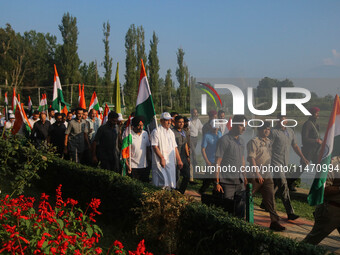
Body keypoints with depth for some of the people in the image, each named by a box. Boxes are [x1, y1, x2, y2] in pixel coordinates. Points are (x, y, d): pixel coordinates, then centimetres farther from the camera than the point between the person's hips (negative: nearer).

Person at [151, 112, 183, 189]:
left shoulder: (171, 132, 18)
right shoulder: (156, 131, -4)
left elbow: (175, 147, 20)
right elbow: (154, 146, -12)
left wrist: (179, 160, 15)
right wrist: (162, 158, -20)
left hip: (171, 162, 7)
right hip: (161, 162, -7)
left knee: (170, 184, 6)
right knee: (163, 183, -11)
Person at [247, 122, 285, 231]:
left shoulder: (269, 142, 14)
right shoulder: (254, 142, -8)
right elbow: (251, 158, -14)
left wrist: (270, 171, 21)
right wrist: (257, 173, -19)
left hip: (267, 175, 6)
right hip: (255, 175, -6)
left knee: (270, 198, 2)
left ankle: (274, 221, 4)